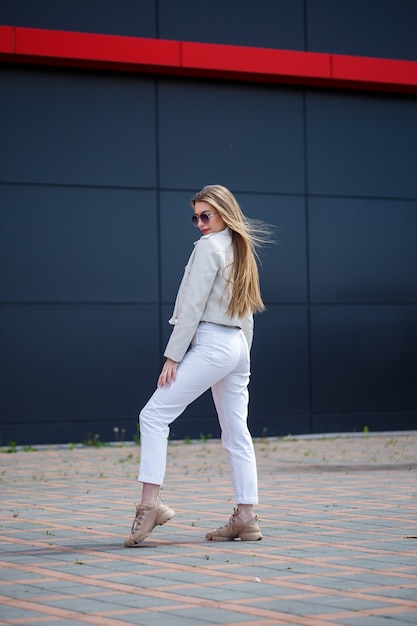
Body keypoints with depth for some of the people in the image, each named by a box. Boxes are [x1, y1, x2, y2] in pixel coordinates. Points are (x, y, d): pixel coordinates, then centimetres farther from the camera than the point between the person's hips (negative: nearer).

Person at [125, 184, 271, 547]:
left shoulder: (209, 246, -8)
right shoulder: (242, 249, 17)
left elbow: (192, 306, -13)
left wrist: (173, 356, -13)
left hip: (210, 345, -9)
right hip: (238, 346, 9)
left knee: (155, 414, -8)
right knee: (236, 434, 8)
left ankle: (150, 502, -18)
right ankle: (246, 518, 7)